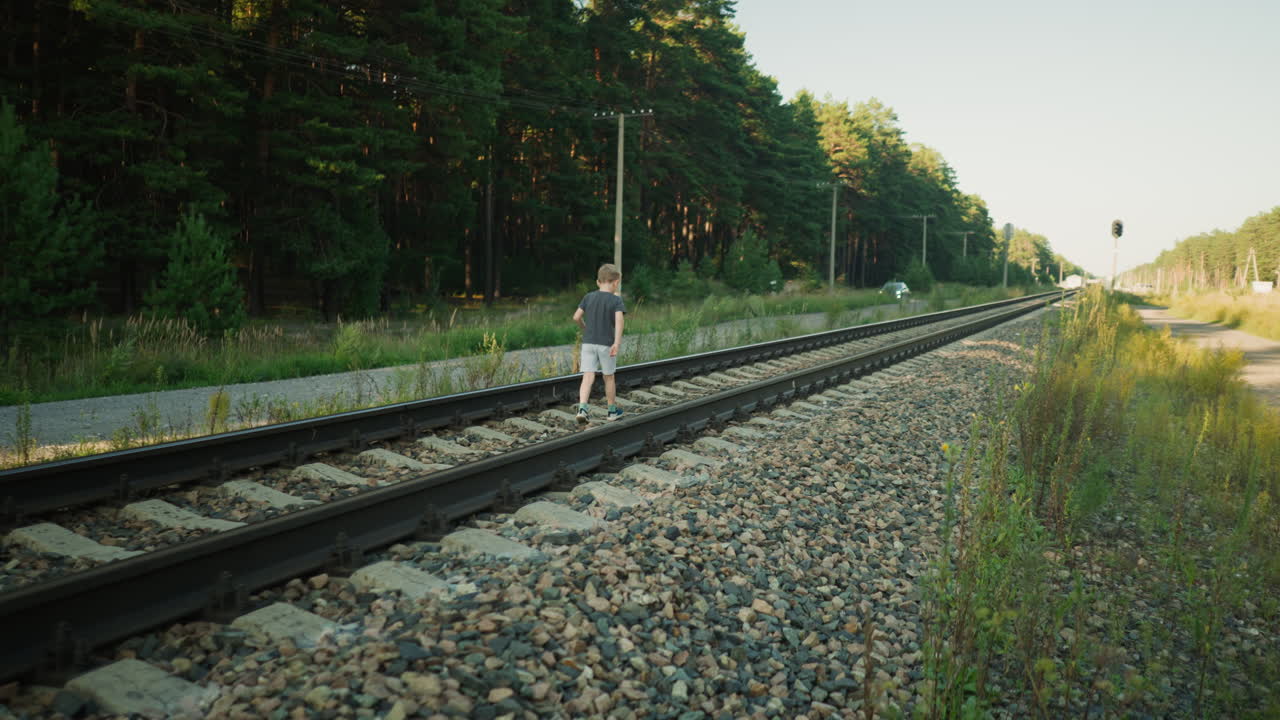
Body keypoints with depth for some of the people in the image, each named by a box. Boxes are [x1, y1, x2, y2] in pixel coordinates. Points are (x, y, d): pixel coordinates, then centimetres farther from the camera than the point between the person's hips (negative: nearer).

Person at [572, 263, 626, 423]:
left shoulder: (588, 297, 6)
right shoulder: (616, 300, -6)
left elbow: (576, 317, 5)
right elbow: (619, 321, -20)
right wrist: (617, 343, -26)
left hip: (588, 343, 3)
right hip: (606, 344, -3)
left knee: (588, 377, -2)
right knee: (609, 377, 12)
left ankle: (582, 408, -21)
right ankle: (612, 411, 25)